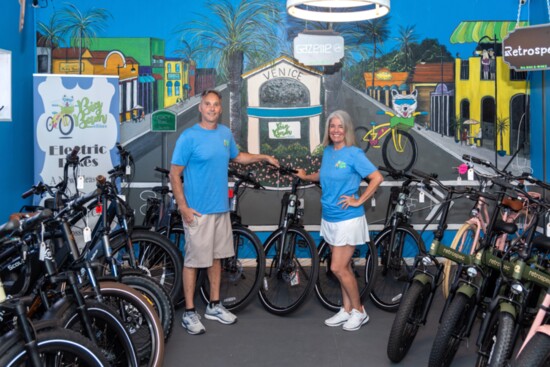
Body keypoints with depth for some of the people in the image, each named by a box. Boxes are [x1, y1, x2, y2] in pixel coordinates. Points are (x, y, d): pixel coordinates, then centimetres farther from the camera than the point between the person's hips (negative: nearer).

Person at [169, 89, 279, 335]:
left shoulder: (226, 133, 7)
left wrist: (263, 157, 18)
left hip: (221, 208, 6)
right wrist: (183, 207, -16)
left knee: (216, 257, 15)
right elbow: (174, 174, -10)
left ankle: (214, 306, 29)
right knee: (193, 260, 1)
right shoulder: (189, 137, -11)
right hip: (197, 211, -6)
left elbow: (237, 156, 26)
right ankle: (189, 312, 13)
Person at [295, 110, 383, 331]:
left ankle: (359, 311, 11)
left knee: (338, 268, -6)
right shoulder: (327, 151, 8)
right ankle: (347, 310, 25)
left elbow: (377, 178, -17)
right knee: (344, 267, 14)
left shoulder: (354, 154, -13)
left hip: (348, 219, -7)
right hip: (329, 218, 7)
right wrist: (305, 176, 21)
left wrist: (359, 201, -16)